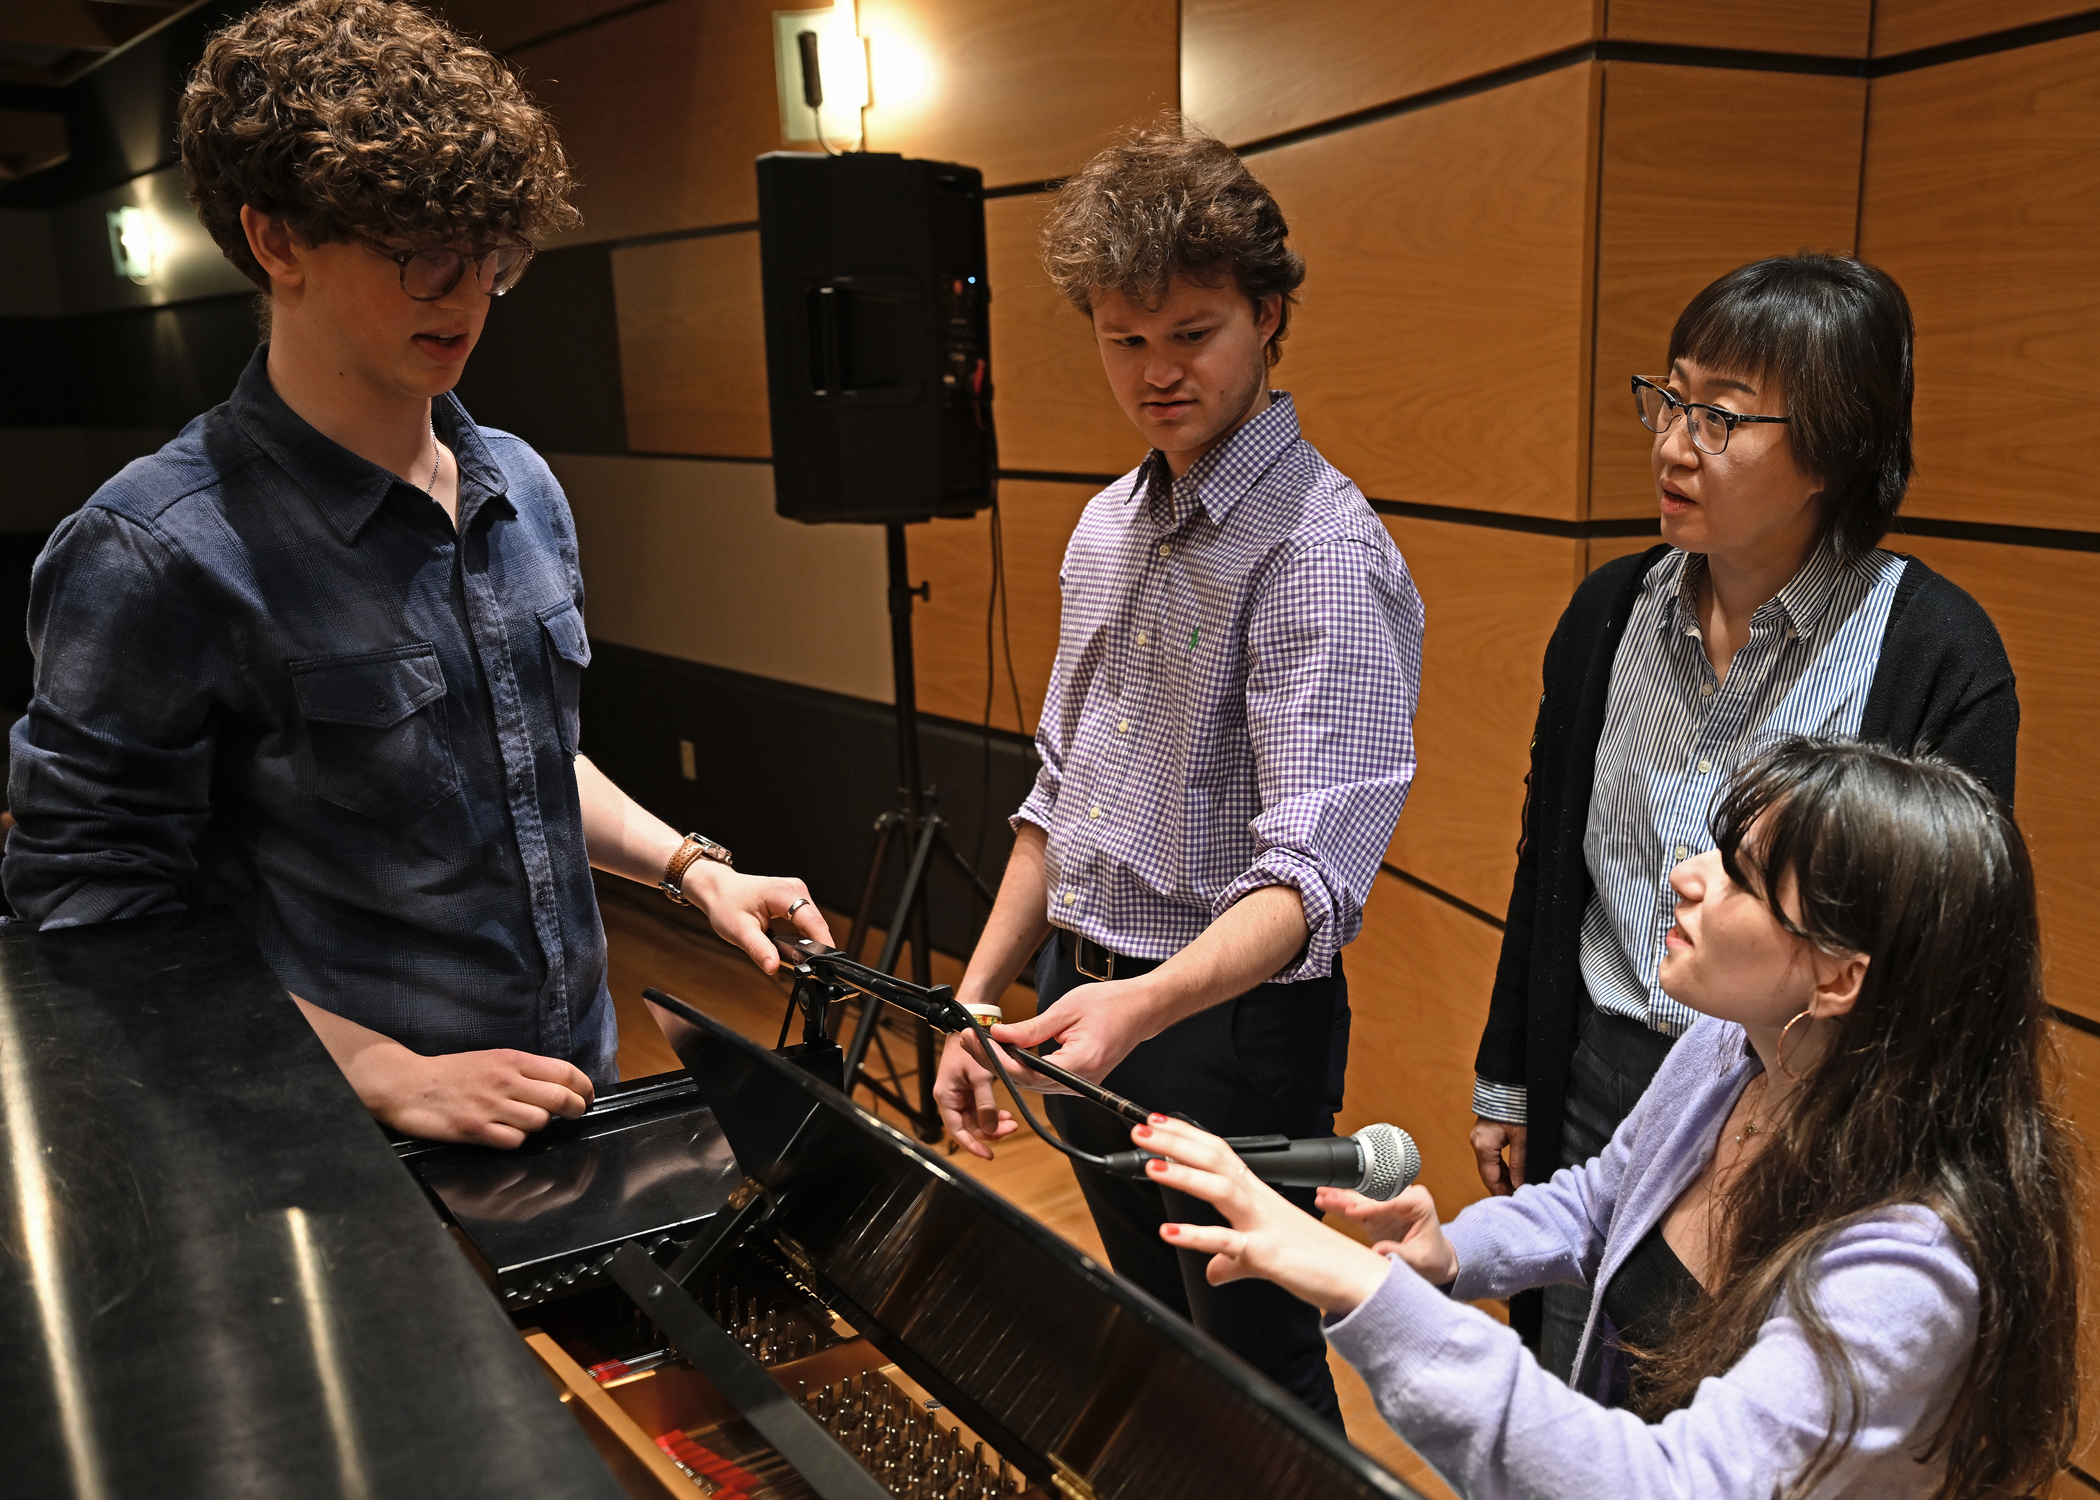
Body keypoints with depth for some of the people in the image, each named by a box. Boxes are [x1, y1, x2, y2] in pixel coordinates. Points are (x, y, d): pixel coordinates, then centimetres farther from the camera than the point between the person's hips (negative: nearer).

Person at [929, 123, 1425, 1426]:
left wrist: (1143, 1004, -42)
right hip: (1085, 1003, 8)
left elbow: (1313, 866, -27)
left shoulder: (1321, 552, -19)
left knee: (1260, 1367, 11)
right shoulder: (1109, 527, 7)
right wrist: (979, 1004, 9)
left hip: (1233, 1023, -7)